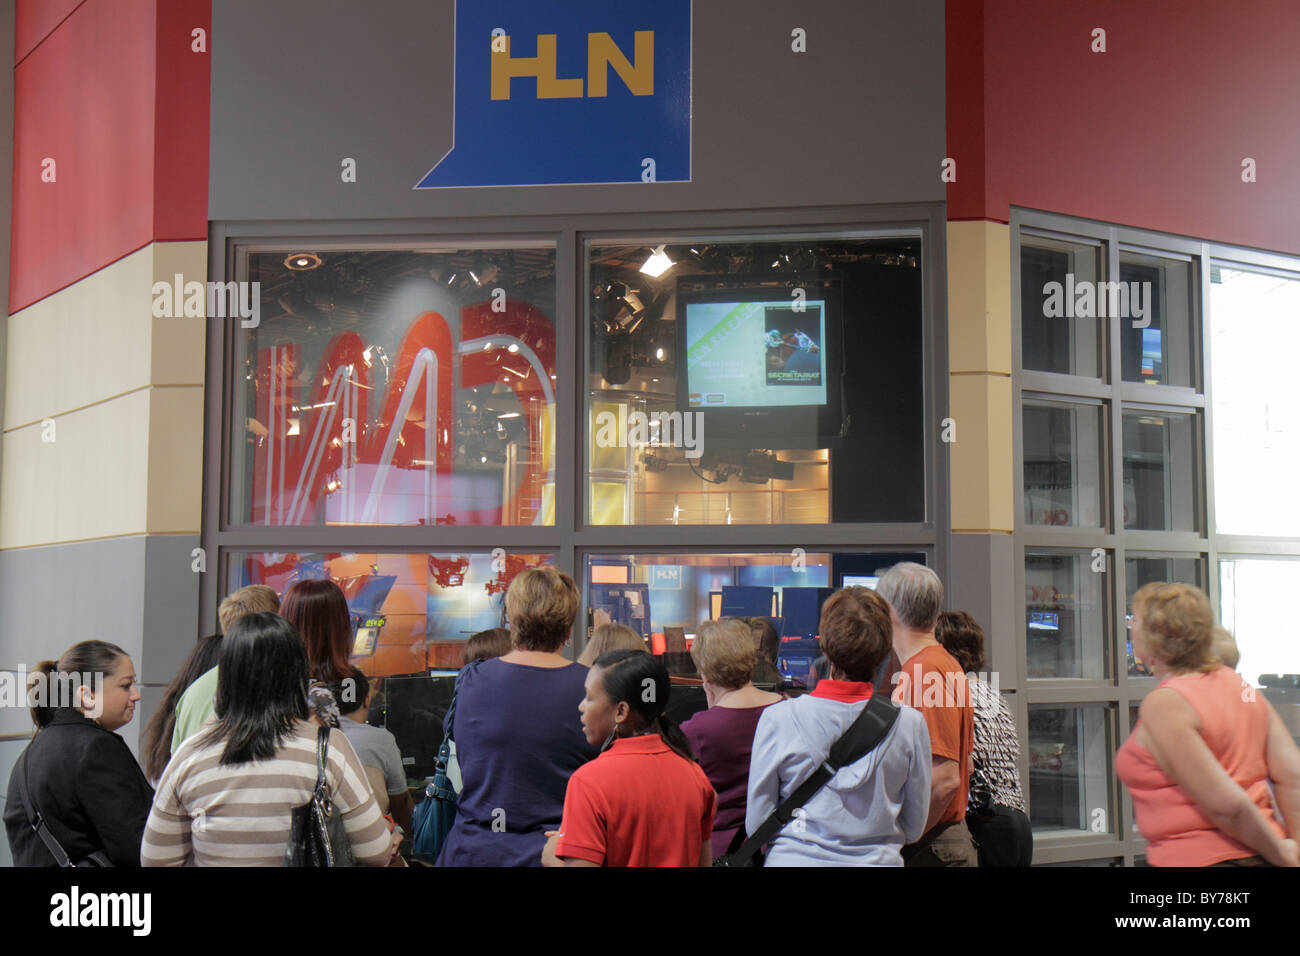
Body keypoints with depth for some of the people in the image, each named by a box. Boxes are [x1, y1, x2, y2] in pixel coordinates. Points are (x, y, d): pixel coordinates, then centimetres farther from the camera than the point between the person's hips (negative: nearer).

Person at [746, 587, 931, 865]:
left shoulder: (778, 719, -11)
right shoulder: (910, 723, -8)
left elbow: (756, 824, -3)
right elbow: (914, 828, 3)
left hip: (793, 860, -1)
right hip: (877, 861, 1)